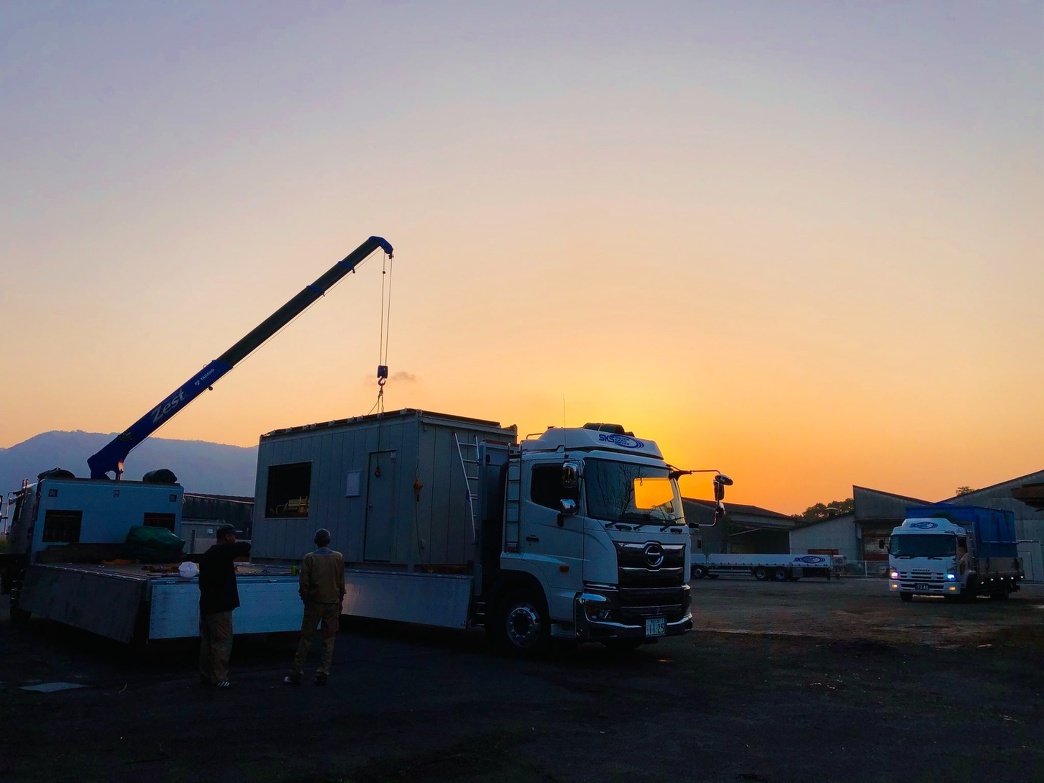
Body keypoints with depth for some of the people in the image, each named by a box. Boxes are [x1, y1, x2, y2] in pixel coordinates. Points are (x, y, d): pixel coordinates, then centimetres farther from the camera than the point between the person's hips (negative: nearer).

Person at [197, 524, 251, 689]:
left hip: (206, 605, 10)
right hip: (220, 606, -10)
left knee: (207, 642, 13)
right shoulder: (222, 551, -14)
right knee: (222, 642, -4)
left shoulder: (208, 554, 17)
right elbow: (245, 547, -21)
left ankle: (205, 676, 18)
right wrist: (237, 546, -2)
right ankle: (219, 678, -2)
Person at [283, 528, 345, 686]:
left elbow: (304, 583, -5)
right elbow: (341, 582, 2)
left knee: (306, 638, 6)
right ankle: (323, 674, 6)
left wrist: (305, 599, 9)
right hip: (333, 603, 1)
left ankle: (296, 673, 8)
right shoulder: (339, 557, -2)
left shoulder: (309, 558, -6)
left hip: (314, 602, -1)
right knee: (328, 640, 7)